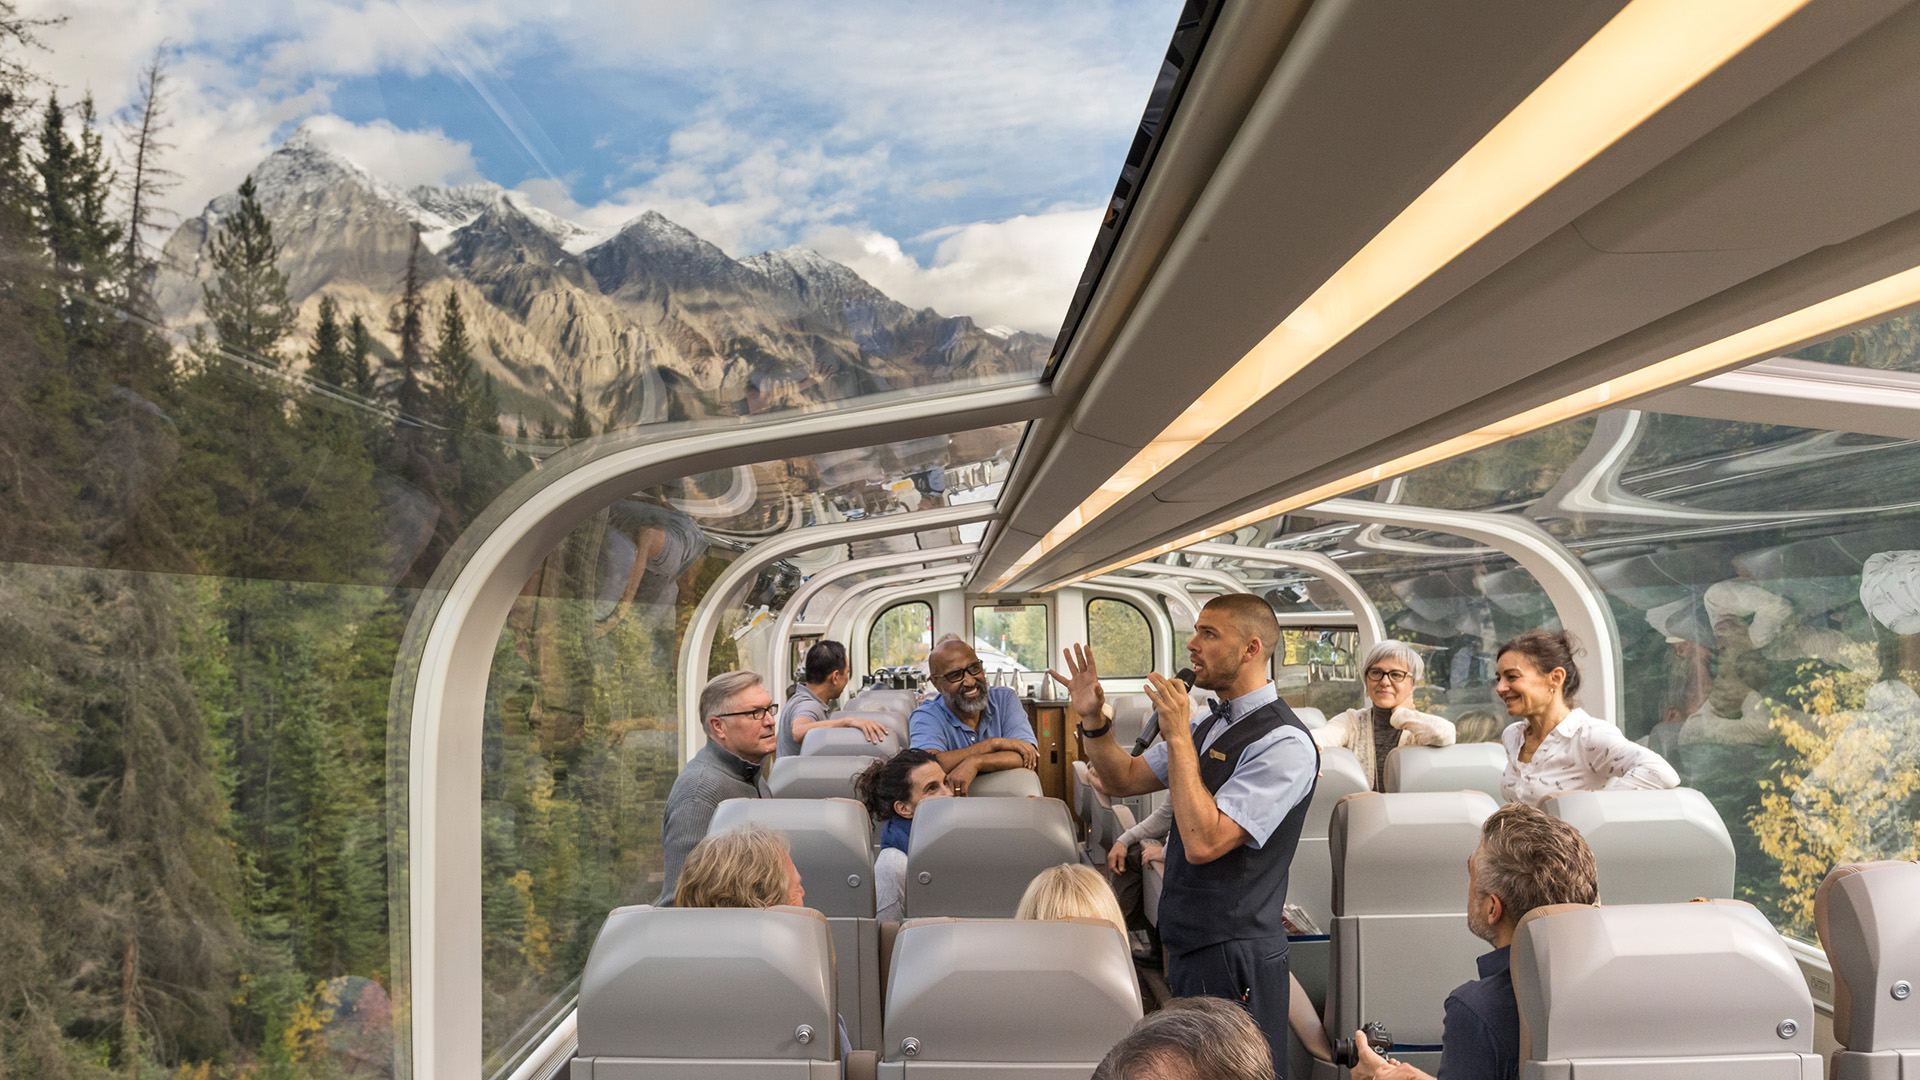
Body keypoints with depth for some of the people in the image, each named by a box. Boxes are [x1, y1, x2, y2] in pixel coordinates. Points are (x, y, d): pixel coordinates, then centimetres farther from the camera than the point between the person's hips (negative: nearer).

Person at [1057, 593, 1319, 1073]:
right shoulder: (1206, 725, 10)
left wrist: (1178, 737, -23)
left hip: (1235, 956, -9)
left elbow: (1203, 842, -26)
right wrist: (1093, 720, -1)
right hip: (1189, 943, 9)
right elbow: (1123, 780, 16)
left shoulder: (1284, 743, -19)